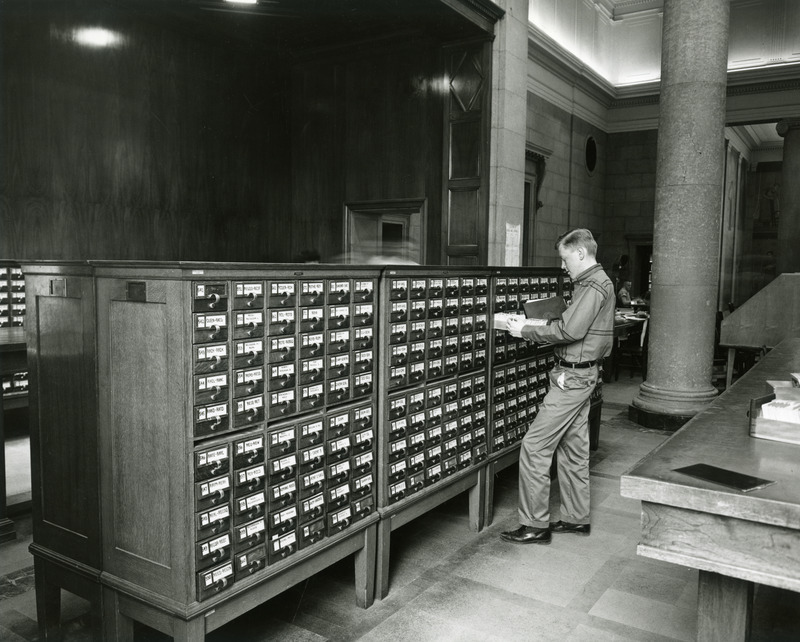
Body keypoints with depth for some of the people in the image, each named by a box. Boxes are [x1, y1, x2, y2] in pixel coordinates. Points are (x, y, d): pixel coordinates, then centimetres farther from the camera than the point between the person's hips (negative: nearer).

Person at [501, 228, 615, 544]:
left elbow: (570, 330, -24)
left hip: (573, 376, -11)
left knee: (534, 446, -7)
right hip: (580, 374, 11)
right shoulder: (598, 282, 17)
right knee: (573, 449, 16)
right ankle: (577, 518, 27)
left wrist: (526, 331, -16)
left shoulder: (593, 286, -16)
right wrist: (533, 323, 5)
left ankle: (535, 525, 0)